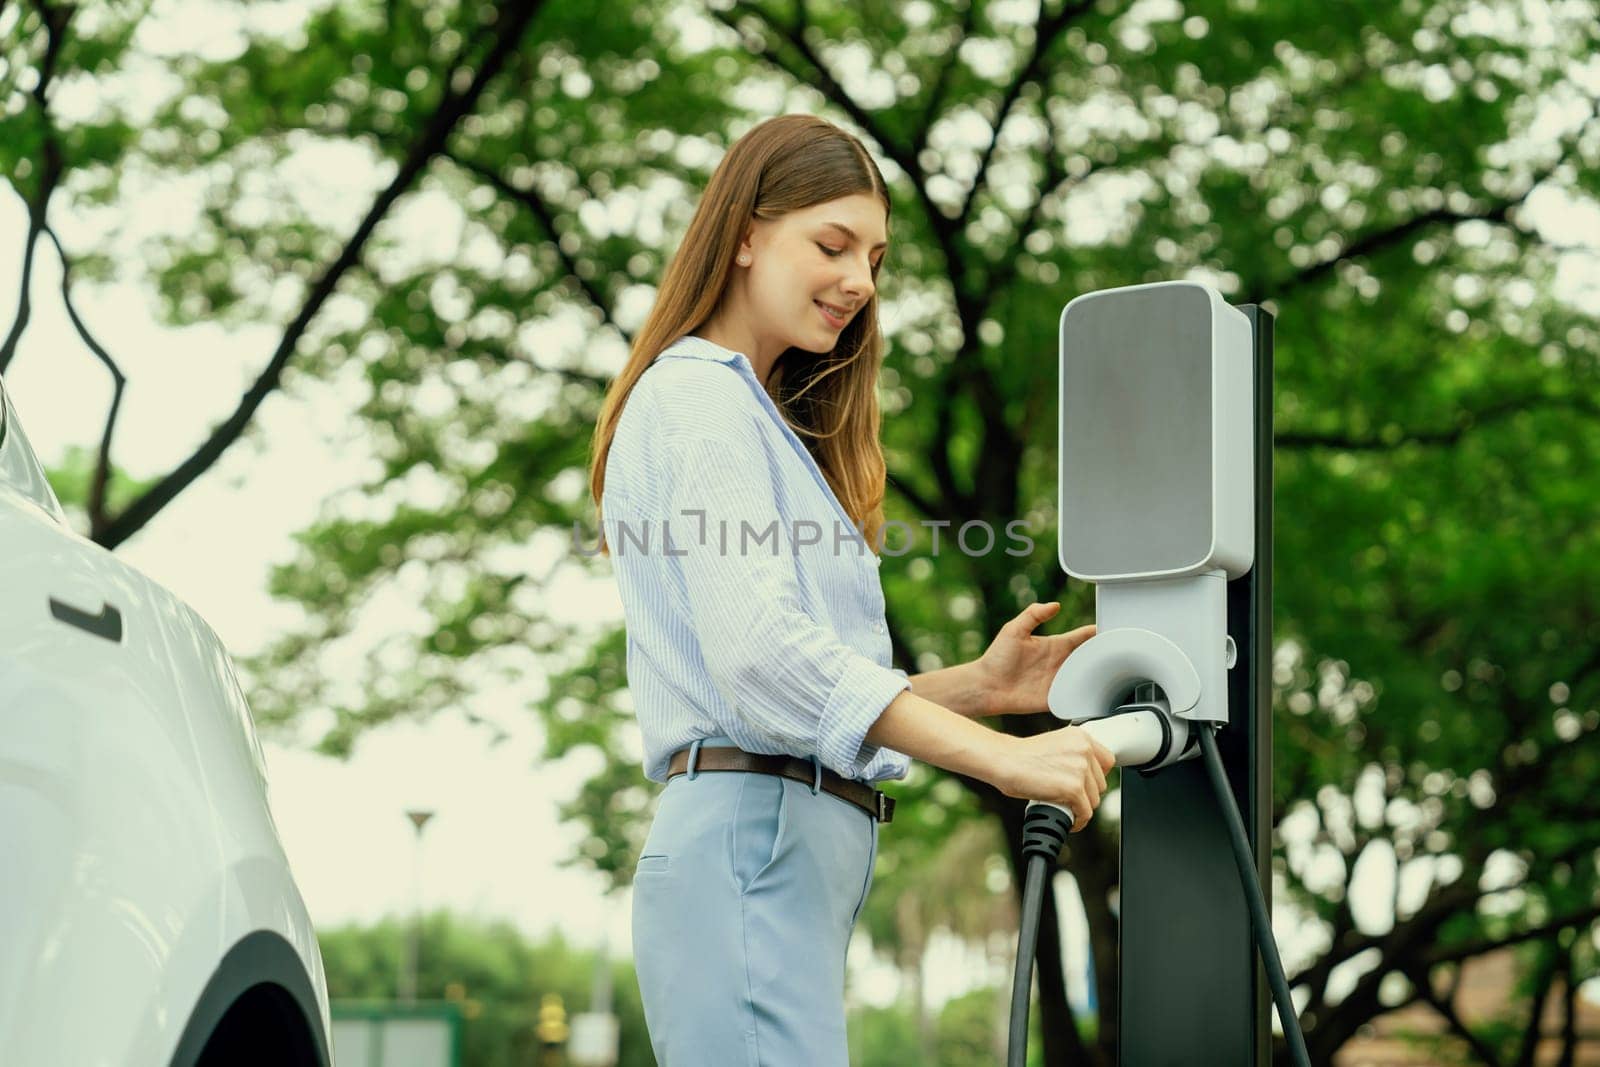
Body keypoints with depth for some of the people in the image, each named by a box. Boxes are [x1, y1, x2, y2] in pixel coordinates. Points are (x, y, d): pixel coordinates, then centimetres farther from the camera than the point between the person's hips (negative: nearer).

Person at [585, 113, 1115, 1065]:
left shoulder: (756, 413, 25)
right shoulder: (697, 398, -5)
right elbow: (757, 651, -20)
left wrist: (977, 687, 7)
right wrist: (1000, 756, -25)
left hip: (799, 845, 10)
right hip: (751, 836, -10)